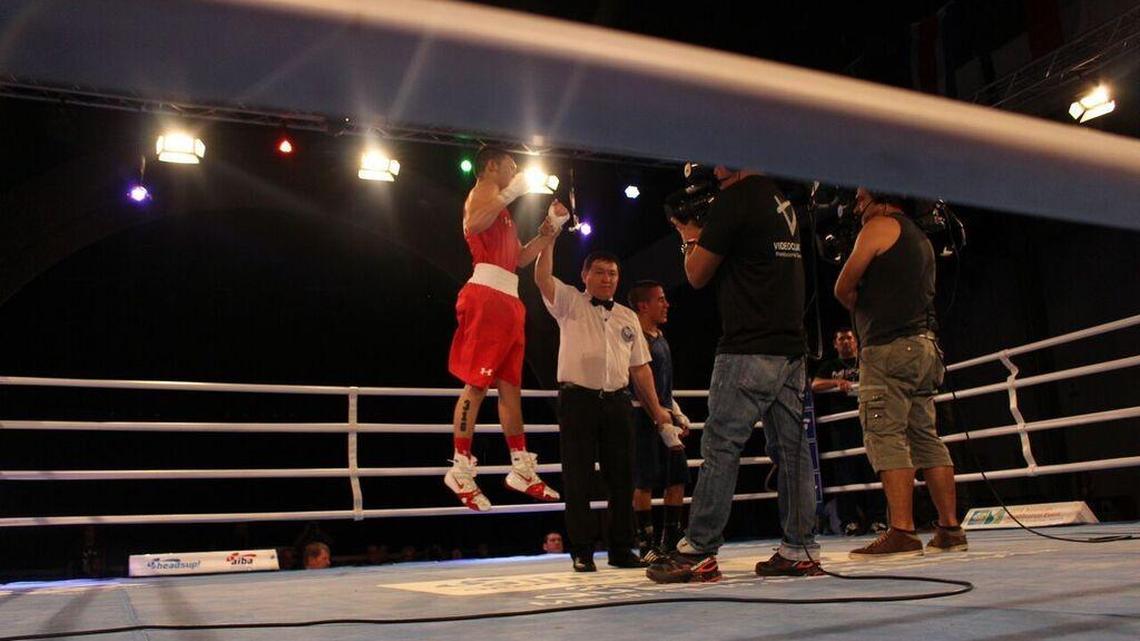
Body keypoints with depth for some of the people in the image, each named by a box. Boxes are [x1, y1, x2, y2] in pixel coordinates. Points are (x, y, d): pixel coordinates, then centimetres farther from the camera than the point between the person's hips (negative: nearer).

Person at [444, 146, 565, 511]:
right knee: (477, 383, -11)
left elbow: (519, 258, 31)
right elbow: (474, 224, -25)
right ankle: (461, 469, -7)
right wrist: (510, 193, -19)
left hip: (508, 299, 10)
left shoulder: (501, 205, 28)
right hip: (487, 295, -10)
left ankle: (522, 469, 13)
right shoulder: (484, 190, 0)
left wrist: (544, 237, 17)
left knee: (510, 385, 9)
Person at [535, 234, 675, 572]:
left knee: (622, 476, 5)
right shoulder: (570, 304, 6)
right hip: (578, 399, -4)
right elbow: (542, 277, -12)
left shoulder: (628, 317, 18)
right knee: (578, 477, -1)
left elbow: (640, 367, 18)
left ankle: (621, 549, 16)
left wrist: (656, 409, 14)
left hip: (617, 401, 4)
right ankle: (582, 552, 6)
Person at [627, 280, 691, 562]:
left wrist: (679, 416, 16)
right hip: (647, 421, -9)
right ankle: (646, 544, 6)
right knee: (645, 483, -3)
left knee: (678, 479, 9)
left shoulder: (660, 338, 16)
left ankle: (670, 541, 19)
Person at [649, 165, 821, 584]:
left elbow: (697, 275, -2)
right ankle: (800, 549, 10)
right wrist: (704, 235, 23)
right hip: (791, 348, 8)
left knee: (721, 447, -5)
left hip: (748, 350, -8)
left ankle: (698, 552, -2)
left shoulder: (734, 199, -7)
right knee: (790, 447, 7)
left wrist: (690, 238, 16)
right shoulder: (783, 204, 18)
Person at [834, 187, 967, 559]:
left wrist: (862, 307, 12)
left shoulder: (880, 226, -1)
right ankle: (950, 530, 10)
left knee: (886, 437, -11)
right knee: (926, 438, 9)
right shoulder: (920, 238, 25)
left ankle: (901, 533, -17)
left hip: (890, 346, -9)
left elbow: (843, 288, -5)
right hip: (924, 345, 9)